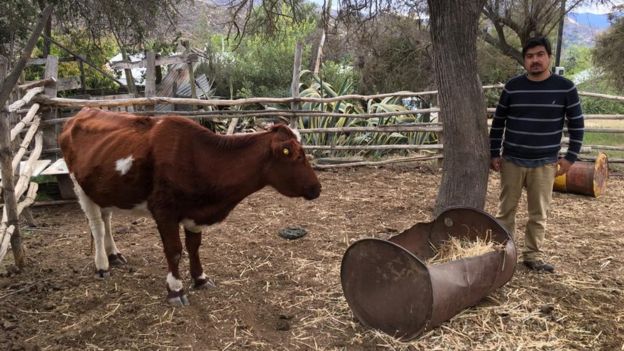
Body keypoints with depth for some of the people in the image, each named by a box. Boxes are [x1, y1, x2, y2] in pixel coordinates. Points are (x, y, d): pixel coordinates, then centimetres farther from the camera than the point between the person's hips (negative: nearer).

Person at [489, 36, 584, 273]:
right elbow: (498, 122, 5)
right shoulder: (512, 87, -1)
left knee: (539, 213, 6)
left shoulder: (565, 88, -3)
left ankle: (532, 256, 20)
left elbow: (576, 125, 3)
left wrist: (570, 157, -2)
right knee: (506, 209, 7)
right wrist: (494, 154, 2)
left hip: (545, 163, 0)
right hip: (511, 160, 1)